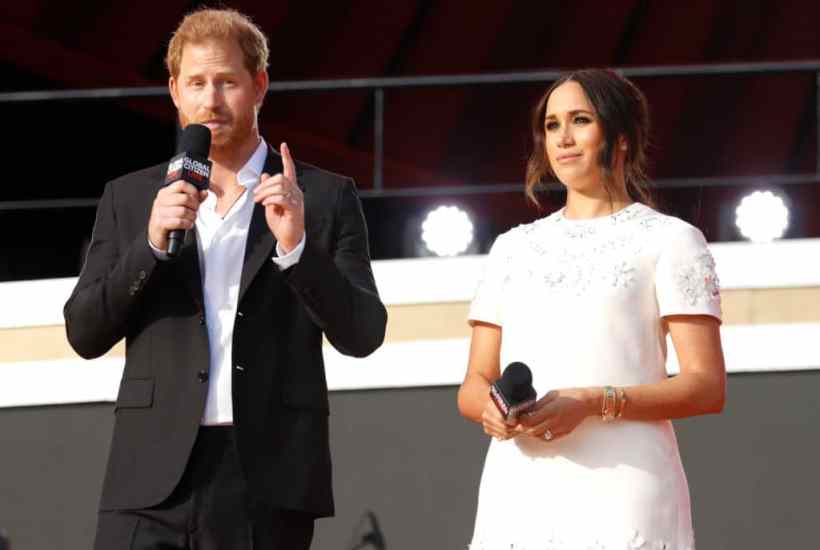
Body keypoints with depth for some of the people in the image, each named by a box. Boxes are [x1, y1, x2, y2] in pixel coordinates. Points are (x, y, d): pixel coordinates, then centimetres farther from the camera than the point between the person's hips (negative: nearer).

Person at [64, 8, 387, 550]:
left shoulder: (324, 198, 8)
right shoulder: (131, 198, 13)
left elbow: (363, 334, 2)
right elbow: (84, 333, 7)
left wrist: (297, 245, -13)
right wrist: (151, 243, -8)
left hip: (269, 478, -1)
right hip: (155, 477, 1)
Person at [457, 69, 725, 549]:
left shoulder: (669, 239, 6)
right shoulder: (514, 248, 21)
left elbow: (707, 387, -3)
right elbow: (474, 384, 18)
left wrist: (593, 404, -16)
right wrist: (489, 407, -6)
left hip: (621, 490, -4)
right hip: (519, 488, 4)